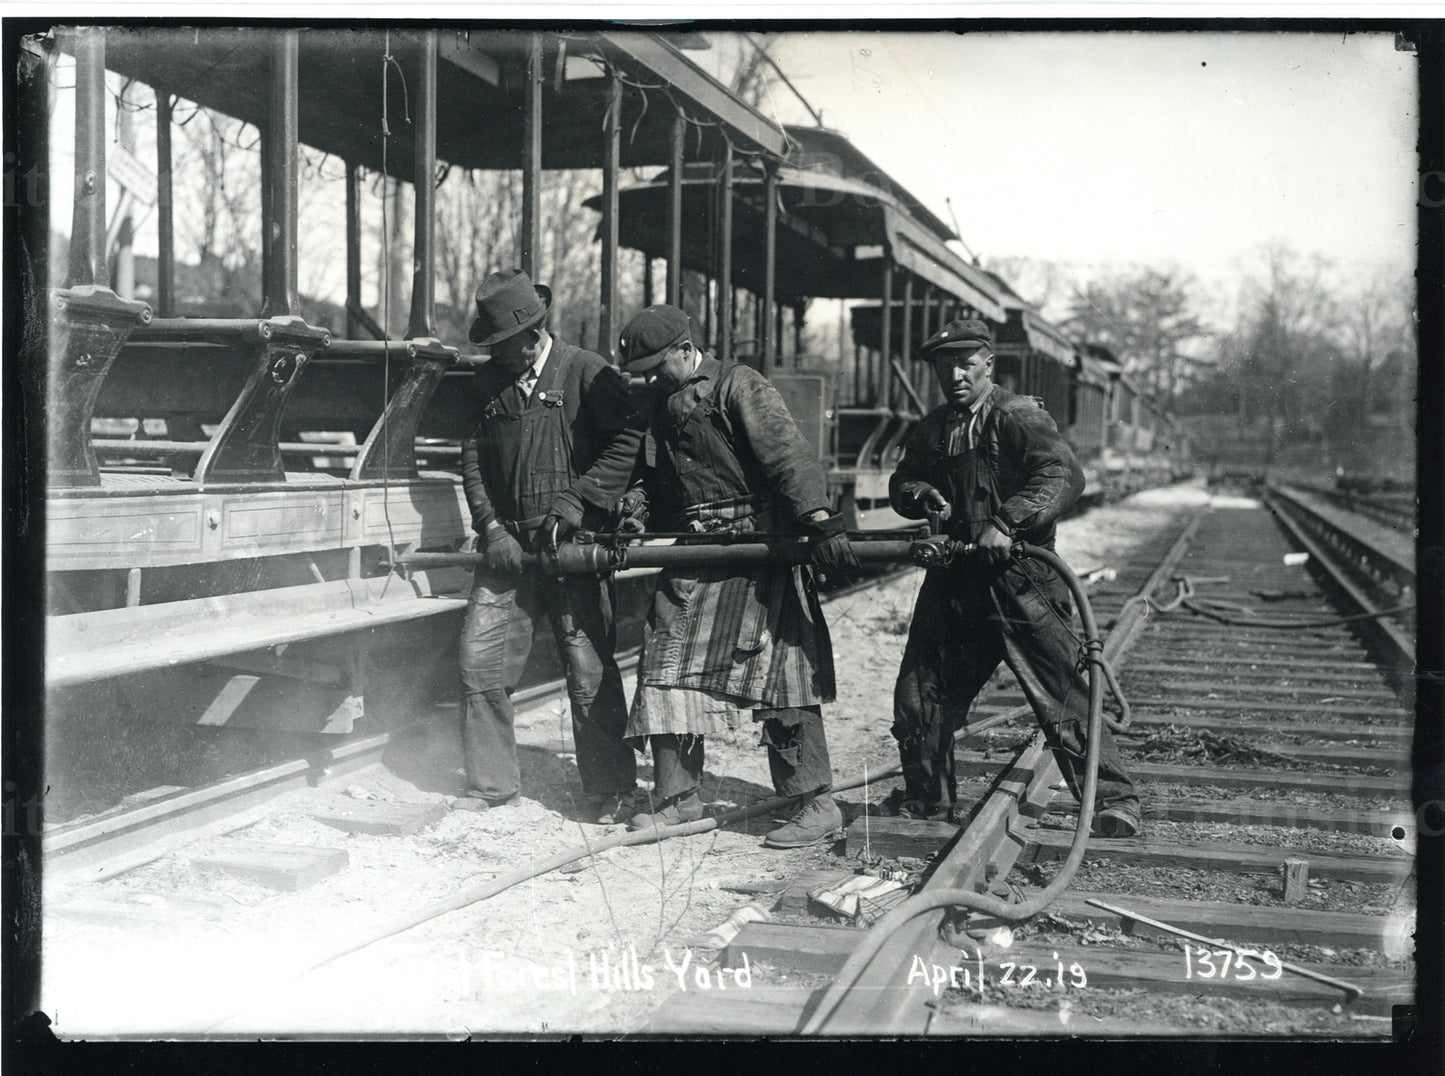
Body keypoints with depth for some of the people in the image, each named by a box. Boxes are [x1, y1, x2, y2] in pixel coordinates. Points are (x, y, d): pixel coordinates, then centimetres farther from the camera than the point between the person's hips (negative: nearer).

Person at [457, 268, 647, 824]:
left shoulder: (587, 372, -2)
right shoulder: (488, 382, 12)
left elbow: (630, 439, -6)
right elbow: (472, 460, 12)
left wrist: (576, 498, -12)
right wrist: (491, 527, -1)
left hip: (574, 545, -4)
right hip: (508, 545, 5)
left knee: (590, 672, -3)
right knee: (479, 662, 1)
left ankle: (612, 791, 11)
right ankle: (491, 785, 15)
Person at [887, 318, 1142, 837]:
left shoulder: (1019, 416, -8)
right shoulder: (932, 429, 14)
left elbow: (1064, 475, -21)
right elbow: (900, 482, 22)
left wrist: (1007, 521, -32)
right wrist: (922, 495, -2)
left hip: (1019, 581, -7)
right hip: (953, 580, 7)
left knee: (1063, 696, -7)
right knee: (919, 694, 11)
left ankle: (1113, 799, 2)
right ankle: (925, 796, 30)